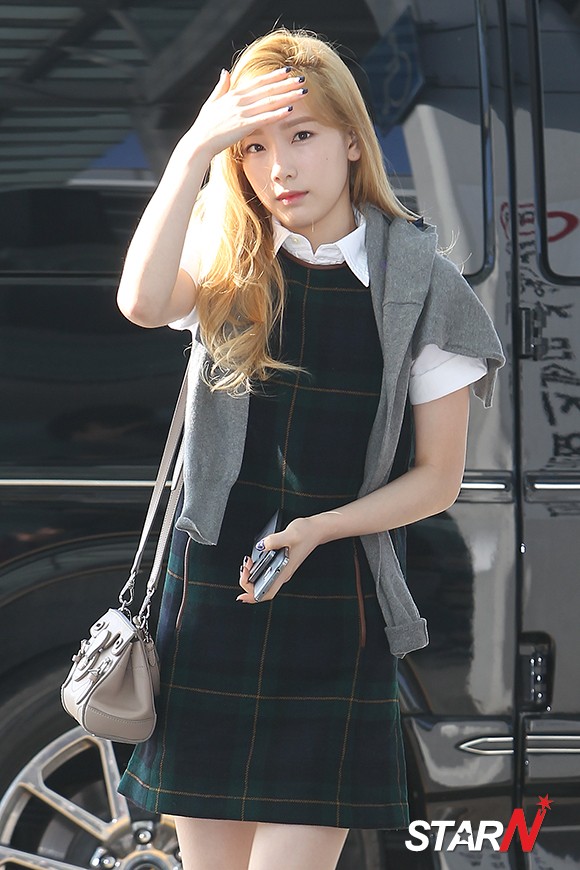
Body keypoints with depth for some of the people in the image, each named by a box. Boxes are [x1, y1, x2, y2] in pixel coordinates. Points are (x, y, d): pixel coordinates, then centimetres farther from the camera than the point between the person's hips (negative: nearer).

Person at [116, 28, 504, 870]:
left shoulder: (423, 284, -1)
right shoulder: (228, 265, 4)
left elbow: (438, 478, 1)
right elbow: (141, 303, -20)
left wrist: (317, 529, -13)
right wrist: (196, 149, -20)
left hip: (338, 608, -2)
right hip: (210, 594, 2)